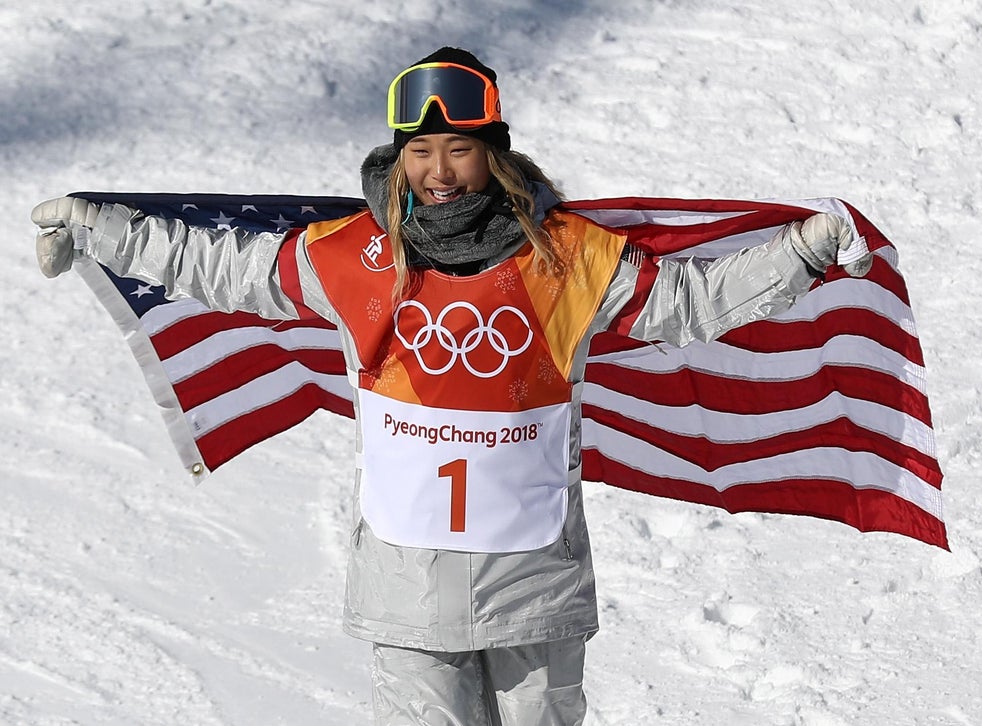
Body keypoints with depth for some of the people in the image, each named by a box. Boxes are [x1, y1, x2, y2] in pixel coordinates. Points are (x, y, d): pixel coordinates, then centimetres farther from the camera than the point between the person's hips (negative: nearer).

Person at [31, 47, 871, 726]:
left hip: (534, 563, 0)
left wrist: (798, 253, -9)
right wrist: (98, 231, 11)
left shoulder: (566, 254, -7)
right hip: (409, 568, 0)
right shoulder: (354, 254, -5)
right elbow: (223, 267, 7)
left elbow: (682, 297, 1)